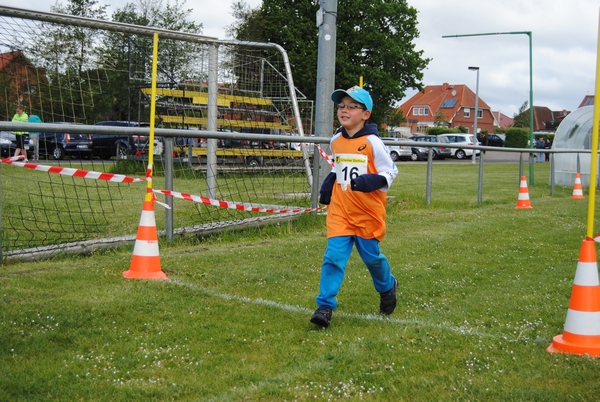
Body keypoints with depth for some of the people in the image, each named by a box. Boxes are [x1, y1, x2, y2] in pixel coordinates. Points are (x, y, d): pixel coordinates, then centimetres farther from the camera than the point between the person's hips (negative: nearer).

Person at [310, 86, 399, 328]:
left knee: (372, 257, 13)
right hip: (340, 213, 3)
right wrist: (329, 183, 6)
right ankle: (325, 306, -6)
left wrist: (371, 181, -26)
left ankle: (387, 288, 42)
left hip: (367, 214, -3)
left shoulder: (372, 143, -11)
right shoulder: (336, 141, 5)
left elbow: (390, 172, -8)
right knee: (333, 257, -8)